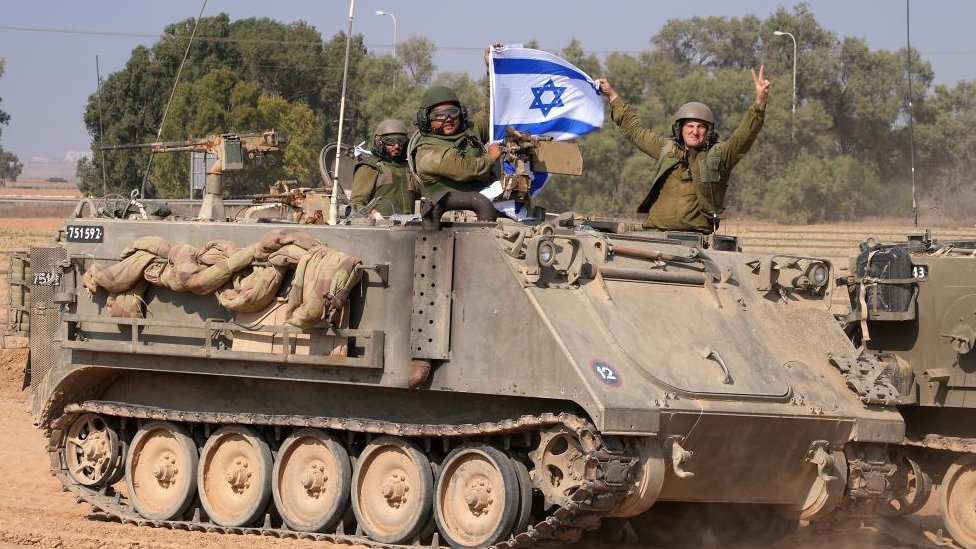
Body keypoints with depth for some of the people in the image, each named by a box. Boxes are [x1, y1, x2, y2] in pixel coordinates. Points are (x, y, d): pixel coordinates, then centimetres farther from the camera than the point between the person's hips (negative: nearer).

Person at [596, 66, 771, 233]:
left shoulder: (718, 155, 10)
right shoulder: (667, 149, 21)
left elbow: (745, 134, -5)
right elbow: (634, 129, 33)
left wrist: (760, 102, -20)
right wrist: (612, 95, 41)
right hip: (654, 231, 3)